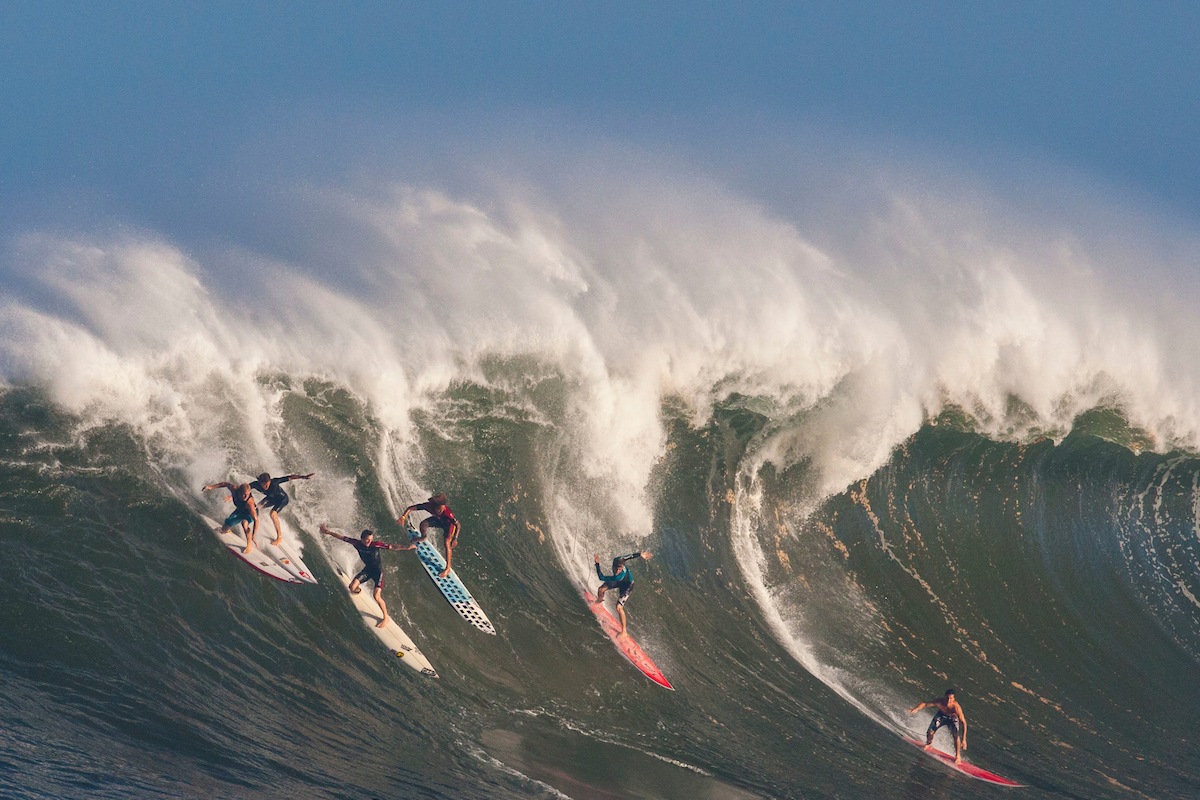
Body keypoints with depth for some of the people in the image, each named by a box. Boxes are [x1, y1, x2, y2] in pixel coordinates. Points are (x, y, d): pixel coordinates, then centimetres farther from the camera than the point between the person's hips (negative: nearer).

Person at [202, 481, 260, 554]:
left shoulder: (249, 502, -44)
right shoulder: (234, 489, -33)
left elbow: (256, 520, -43)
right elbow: (226, 484, -8)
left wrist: (253, 536, -47)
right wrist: (212, 487, -3)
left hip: (250, 513, -5)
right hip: (240, 511, 5)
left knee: (244, 523, -39)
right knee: (224, 530, 9)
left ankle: (249, 545, -17)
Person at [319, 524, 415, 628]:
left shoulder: (375, 545, -27)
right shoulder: (357, 543, -16)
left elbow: (392, 547, -35)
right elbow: (342, 537, -3)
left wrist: (406, 547, -50)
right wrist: (328, 532, 5)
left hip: (378, 571, -5)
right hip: (367, 569, 5)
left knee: (377, 597, -17)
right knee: (352, 587, -8)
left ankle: (386, 618, 3)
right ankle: (358, 590, 33)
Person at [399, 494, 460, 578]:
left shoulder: (447, 512, -46)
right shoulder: (428, 506, -35)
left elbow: (458, 525, -37)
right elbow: (411, 508, -26)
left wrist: (455, 539, -45)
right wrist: (403, 517, -42)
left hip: (449, 523, -5)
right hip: (438, 520, 5)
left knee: (447, 543, -19)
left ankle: (448, 568, -10)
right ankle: (423, 537, 41)